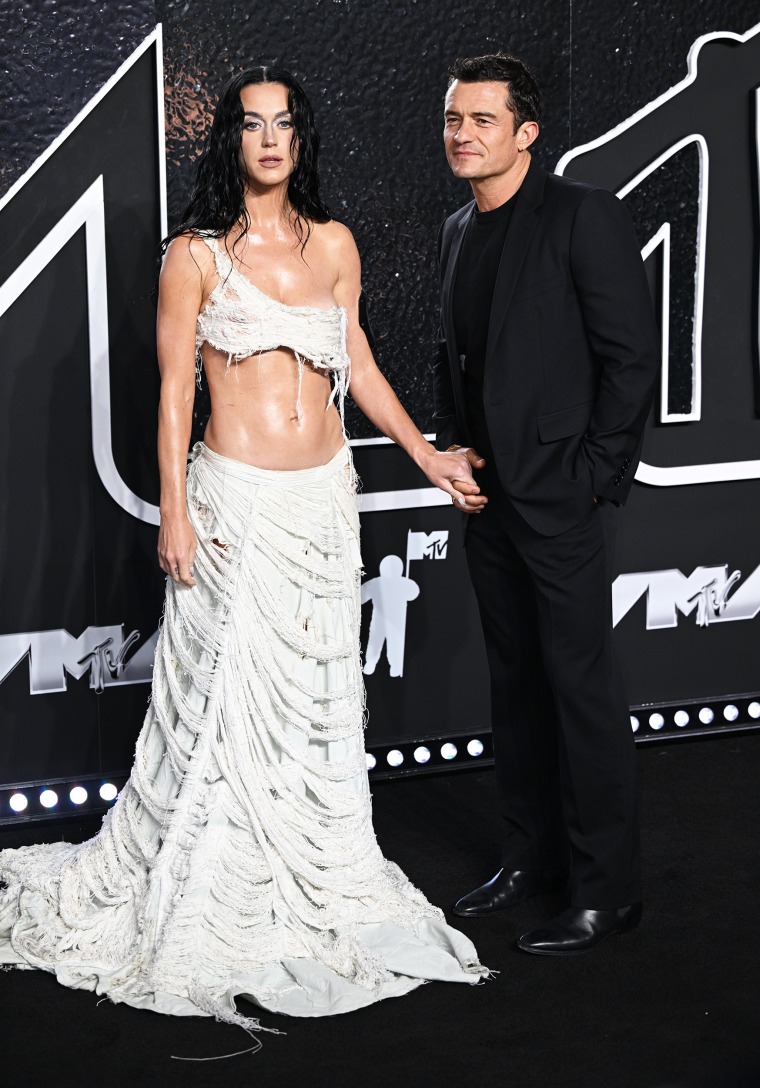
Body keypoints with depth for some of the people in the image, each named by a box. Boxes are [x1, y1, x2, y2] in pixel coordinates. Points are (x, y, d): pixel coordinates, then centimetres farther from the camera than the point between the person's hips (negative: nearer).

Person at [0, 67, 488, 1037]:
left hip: (325, 499, 4)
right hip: (237, 501, -4)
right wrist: (175, 514, -9)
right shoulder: (195, 256, -4)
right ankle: (209, 899, 15)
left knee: (317, 696, 10)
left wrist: (425, 455, 15)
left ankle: (312, 885, 24)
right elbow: (174, 389, -5)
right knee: (228, 697, 0)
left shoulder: (333, 246, 8)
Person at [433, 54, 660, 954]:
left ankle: (605, 889, 8)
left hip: (562, 497, -8)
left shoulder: (585, 217, -11)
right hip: (486, 493, 8)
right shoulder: (457, 232, 12)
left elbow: (632, 357, -13)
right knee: (515, 679, 15)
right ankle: (532, 855, 28)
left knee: (582, 685, -2)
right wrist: (451, 442, 8)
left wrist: (592, 472, -14)